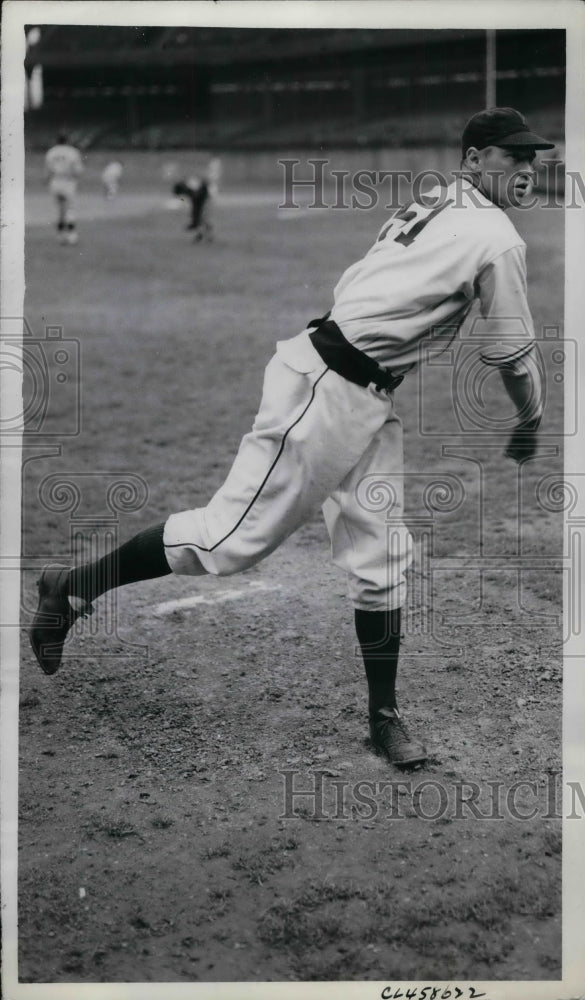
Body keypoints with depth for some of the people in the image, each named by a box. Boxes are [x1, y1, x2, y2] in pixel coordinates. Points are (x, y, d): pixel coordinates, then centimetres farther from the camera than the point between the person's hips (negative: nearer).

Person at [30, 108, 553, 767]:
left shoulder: (430, 207, 15)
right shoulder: (496, 237, -11)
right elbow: (511, 355, -4)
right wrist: (529, 425, 12)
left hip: (370, 401, 10)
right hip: (325, 388, -10)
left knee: (383, 558, 10)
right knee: (235, 535, -4)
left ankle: (383, 715, 18)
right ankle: (73, 588, 8)